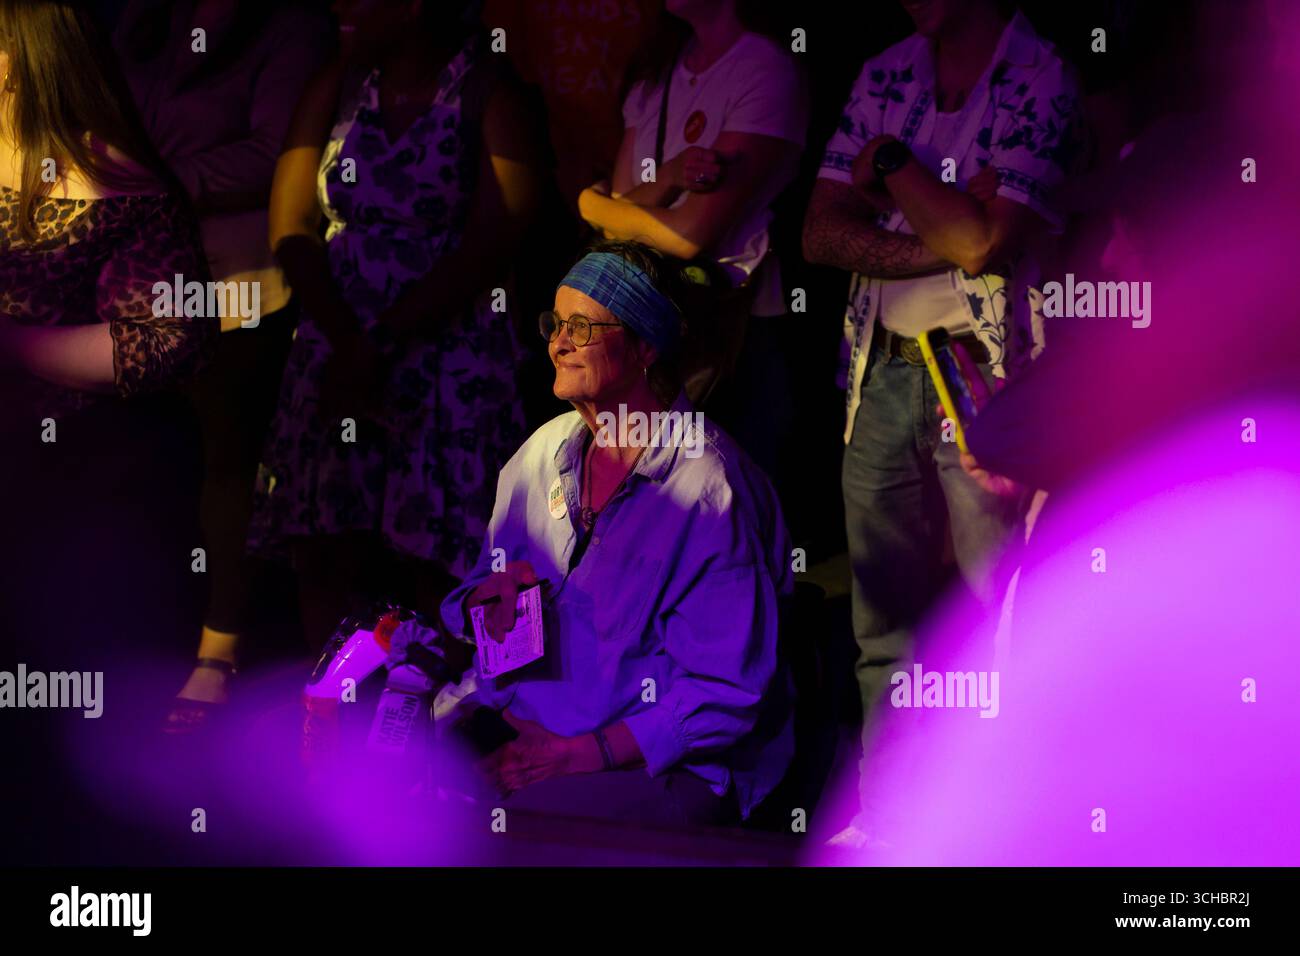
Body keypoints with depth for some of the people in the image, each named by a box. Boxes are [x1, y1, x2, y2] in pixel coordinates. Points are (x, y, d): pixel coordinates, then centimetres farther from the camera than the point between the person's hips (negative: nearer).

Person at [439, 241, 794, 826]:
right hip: (525, 729, 6)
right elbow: (468, 602, 22)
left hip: (664, 768, -6)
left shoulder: (708, 487, -11)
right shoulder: (544, 452, 12)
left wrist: (587, 753, -19)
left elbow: (724, 693, -14)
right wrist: (486, 600, -3)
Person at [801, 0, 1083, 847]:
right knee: (884, 625, 9)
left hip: (987, 376, -6)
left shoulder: (1042, 80, -7)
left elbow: (986, 239, -17)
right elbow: (823, 233, 5)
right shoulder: (884, 77, 12)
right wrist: (943, 246, -10)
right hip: (883, 371, 6)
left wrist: (889, 163, -4)